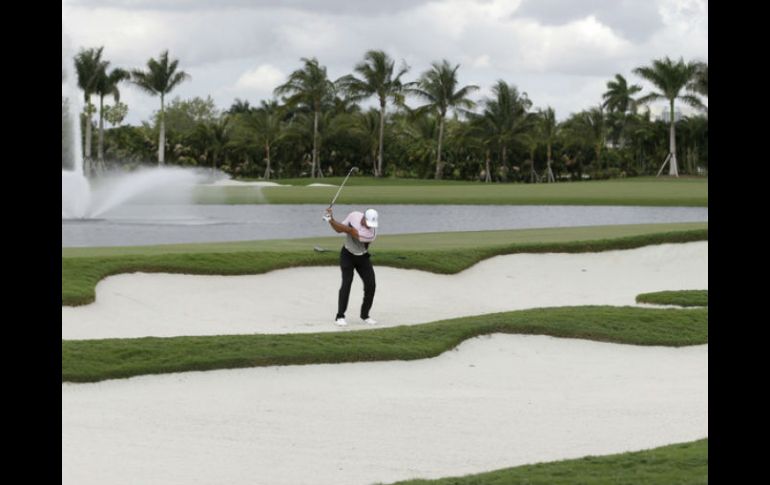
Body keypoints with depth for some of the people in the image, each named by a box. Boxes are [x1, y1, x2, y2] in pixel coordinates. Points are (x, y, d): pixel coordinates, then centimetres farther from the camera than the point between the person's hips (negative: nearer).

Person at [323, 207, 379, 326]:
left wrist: (331, 220, -33)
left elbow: (349, 231, -34)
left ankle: (365, 315, 13)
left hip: (362, 258, 0)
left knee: (370, 285, -6)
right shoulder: (354, 215, -18)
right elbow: (339, 229, -5)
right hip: (347, 255, 0)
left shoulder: (371, 233, -30)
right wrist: (331, 219, -23)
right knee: (346, 283, -15)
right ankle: (340, 316, -11)